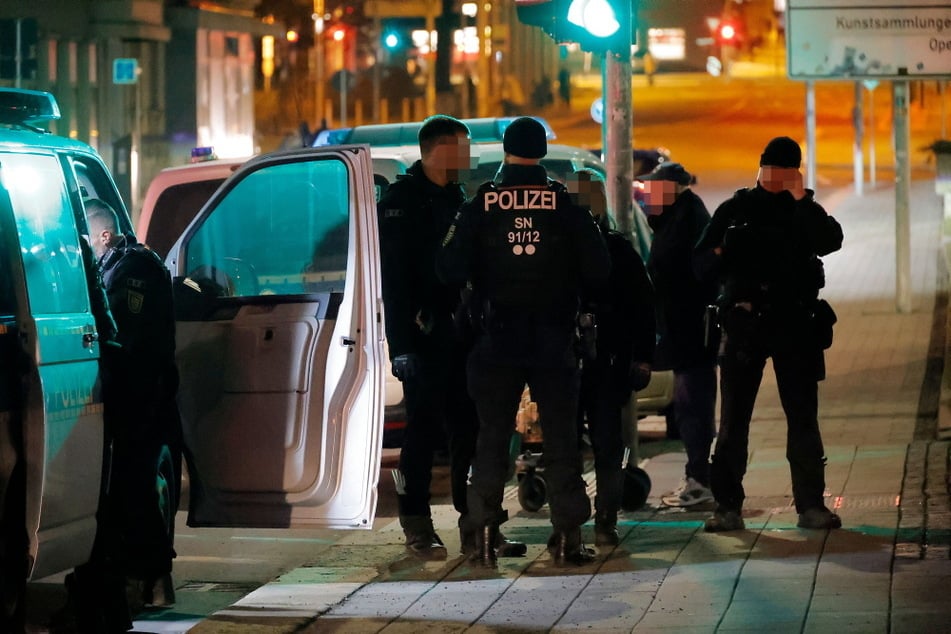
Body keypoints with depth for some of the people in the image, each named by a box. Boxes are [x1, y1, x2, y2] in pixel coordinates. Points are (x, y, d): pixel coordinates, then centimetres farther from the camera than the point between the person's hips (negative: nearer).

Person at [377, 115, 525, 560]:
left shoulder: (456, 197, 17)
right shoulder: (401, 199, -7)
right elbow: (394, 278, -13)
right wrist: (403, 344, -19)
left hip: (458, 335, 7)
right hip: (424, 337, -7)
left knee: (468, 431, 8)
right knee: (424, 431, -4)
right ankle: (418, 528, 2)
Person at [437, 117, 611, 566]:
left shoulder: (480, 206, -4)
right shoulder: (566, 206, -4)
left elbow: (450, 269, -6)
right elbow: (598, 269, -4)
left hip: (497, 342, 0)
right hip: (554, 343, 0)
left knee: (492, 437, 8)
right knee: (561, 438, 6)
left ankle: (482, 533, 3)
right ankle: (567, 535, 2)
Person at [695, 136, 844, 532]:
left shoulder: (804, 210, 8)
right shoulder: (735, 209, 9)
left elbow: (830, 242, -12)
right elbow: (702, 259, 6)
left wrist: (801, 200, -15)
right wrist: (723, 254, -15)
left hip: (794, 321, 0)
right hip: (744, 321, 0)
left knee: (803, 417, 2)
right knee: (733, 418, 0)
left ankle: (811, 505, 5)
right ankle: (728, 506, 2)